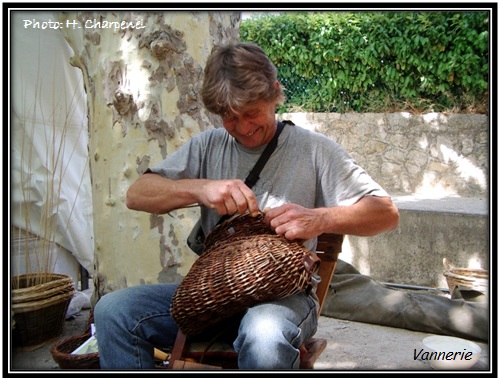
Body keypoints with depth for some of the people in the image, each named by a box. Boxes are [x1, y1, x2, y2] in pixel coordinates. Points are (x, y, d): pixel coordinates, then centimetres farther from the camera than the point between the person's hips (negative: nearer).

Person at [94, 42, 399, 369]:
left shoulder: (315, 150, 0)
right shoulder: (208, 146, 10)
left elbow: (387, 214, -3)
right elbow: (137, 195, 1)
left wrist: (319, 219, -23)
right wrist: (199, 188, -18)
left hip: (283, 294, -3)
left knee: (263, 337, -39)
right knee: (113, 311, -18)